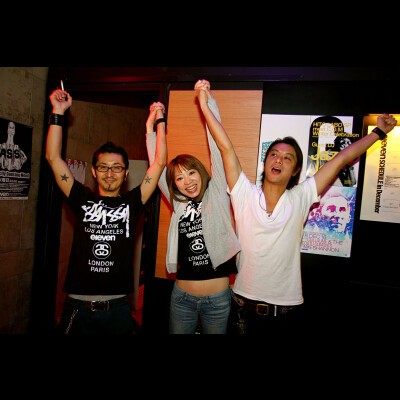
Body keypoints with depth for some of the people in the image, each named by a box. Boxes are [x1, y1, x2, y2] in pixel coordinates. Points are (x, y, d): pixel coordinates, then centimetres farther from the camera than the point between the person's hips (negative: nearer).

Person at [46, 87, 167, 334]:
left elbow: (160, 162, -5)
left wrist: (159, 120, -5)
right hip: (78, 305, 1)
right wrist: (58, 112, -2)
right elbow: (53, 157, 0)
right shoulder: (82, 199, 2)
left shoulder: (132, 202, 0)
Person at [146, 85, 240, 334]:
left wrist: (209, 102, -11)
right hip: (182, 297, 3)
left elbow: (217, 148, -10)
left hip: (217, 299, -2)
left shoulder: (217, 195, -4)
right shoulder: (178, 203, 3)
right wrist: (151, 126, 4)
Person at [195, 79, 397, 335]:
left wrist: (379, 132, 5)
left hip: (288, 309, 1)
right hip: (245, 304, 0)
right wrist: (204, 104, -15)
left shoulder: (299, 200, -6)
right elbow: (226, 148, -14)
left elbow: (342, 158, -2)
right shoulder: (245, 195, -9)